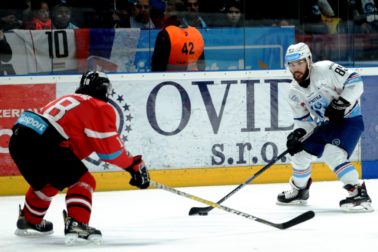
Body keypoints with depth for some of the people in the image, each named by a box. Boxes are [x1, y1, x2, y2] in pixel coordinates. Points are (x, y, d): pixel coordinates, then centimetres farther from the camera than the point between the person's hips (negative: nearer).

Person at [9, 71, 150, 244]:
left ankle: (29, 221, 48)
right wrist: (135, 165, 9)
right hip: (41, 143, -9)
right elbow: (110, 147, -1)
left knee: (46, 182, 32)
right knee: (82, 181, -2)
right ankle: (76, 224, -18)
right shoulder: (101, 108, 6)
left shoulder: (70, 100, 31)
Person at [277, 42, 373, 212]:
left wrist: (340, 104, -28)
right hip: (326, 124, 7)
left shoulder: (325, 69, -20)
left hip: (349, 119, -7)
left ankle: (359, 194, -24)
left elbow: (355, 82, -20)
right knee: (300, 153, 7)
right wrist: (297, 134, -13)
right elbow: (304, 120, 6)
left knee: (332, 154, -28)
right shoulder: (294, 92, 1)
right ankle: (299, 191, 33)